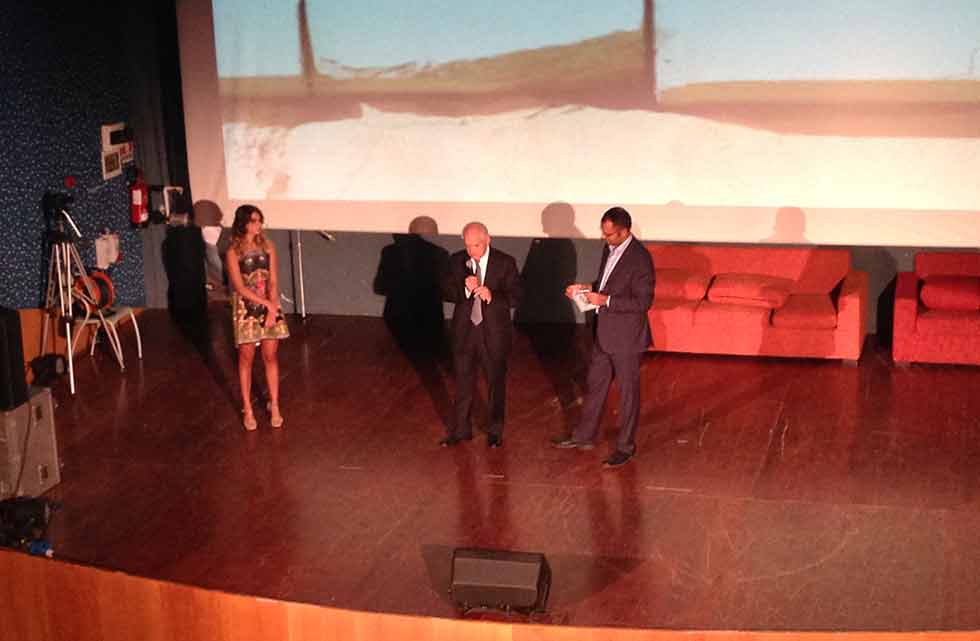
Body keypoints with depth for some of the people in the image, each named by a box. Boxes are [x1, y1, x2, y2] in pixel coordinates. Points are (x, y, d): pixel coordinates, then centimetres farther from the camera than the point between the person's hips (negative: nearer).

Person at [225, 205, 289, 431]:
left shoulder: (267, 246, 2)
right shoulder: (233, 252, -9)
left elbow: (273, 281, -1)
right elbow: (240, 287, -14)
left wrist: (273, 309, -13)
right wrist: (267, 304, -18)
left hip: (269, 305, 3)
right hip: (246, 308, -3)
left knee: (270, 357, 7)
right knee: (246, 359, 5)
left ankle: (274, 405, 17)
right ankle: (247, 409, 14)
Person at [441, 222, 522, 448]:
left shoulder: (505, 263, -9)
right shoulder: (457, 261, -2)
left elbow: (515, 297, -12)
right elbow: (446, 292, -4)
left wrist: (491, 296, -29)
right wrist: (465, 289, -24)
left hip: (494, 331, -2)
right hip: (465, 329, 2)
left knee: (496, 381, 10)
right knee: (463, 380, 11)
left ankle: (495, 431, 24)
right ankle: (461, 429, 24)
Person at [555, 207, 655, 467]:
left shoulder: (640, 258, -23)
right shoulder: (610, 249, 4)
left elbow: (643, 301, -23)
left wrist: (606, 300, -26)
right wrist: (586, 288, 0)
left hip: (626, 337, -9)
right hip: (604, 333, 9)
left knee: (628, 391, 7)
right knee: (594, 385, 19)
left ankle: (626, 446, 20)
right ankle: (584, 436, 33)